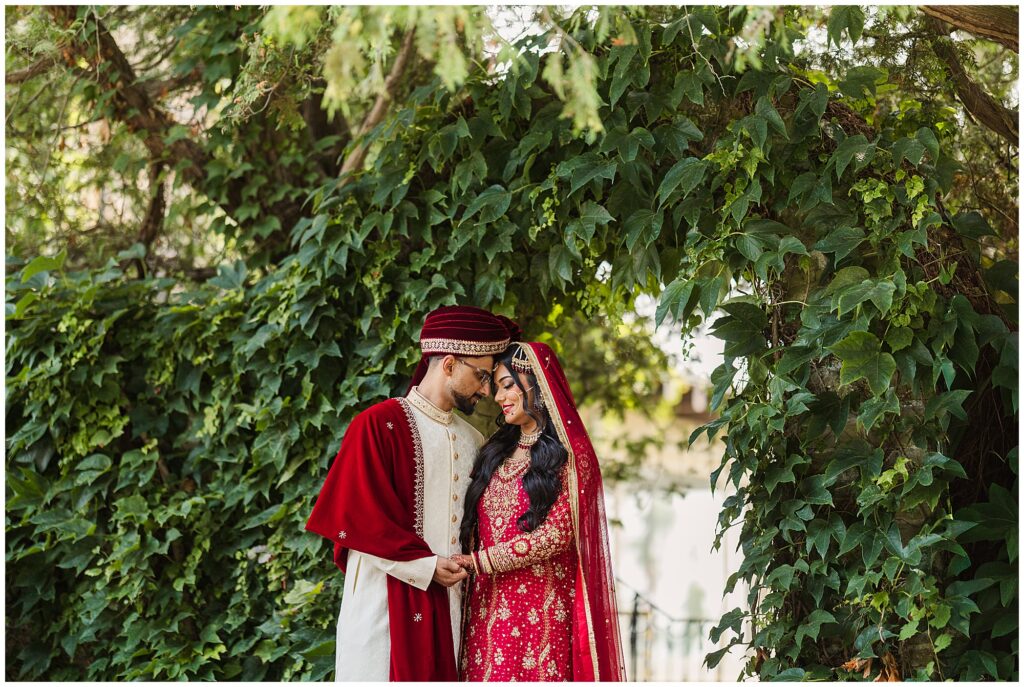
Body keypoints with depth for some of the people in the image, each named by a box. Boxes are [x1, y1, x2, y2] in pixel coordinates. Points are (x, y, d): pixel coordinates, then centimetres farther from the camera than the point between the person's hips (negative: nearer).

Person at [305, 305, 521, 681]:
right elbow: (357, 515, -11)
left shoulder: (473, 441, 14)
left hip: (447, 603, 6)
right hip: (387, 599, -6)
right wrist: (424, 565, -13)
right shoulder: (379, 425, -5)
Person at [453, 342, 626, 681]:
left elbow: (556, 535, -10)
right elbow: (475, 527, 16)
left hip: (541, 610, -5)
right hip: (488, 607, 5)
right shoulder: (496, 452, 17)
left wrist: (481, 561, -11)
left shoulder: (570, 453, -2)